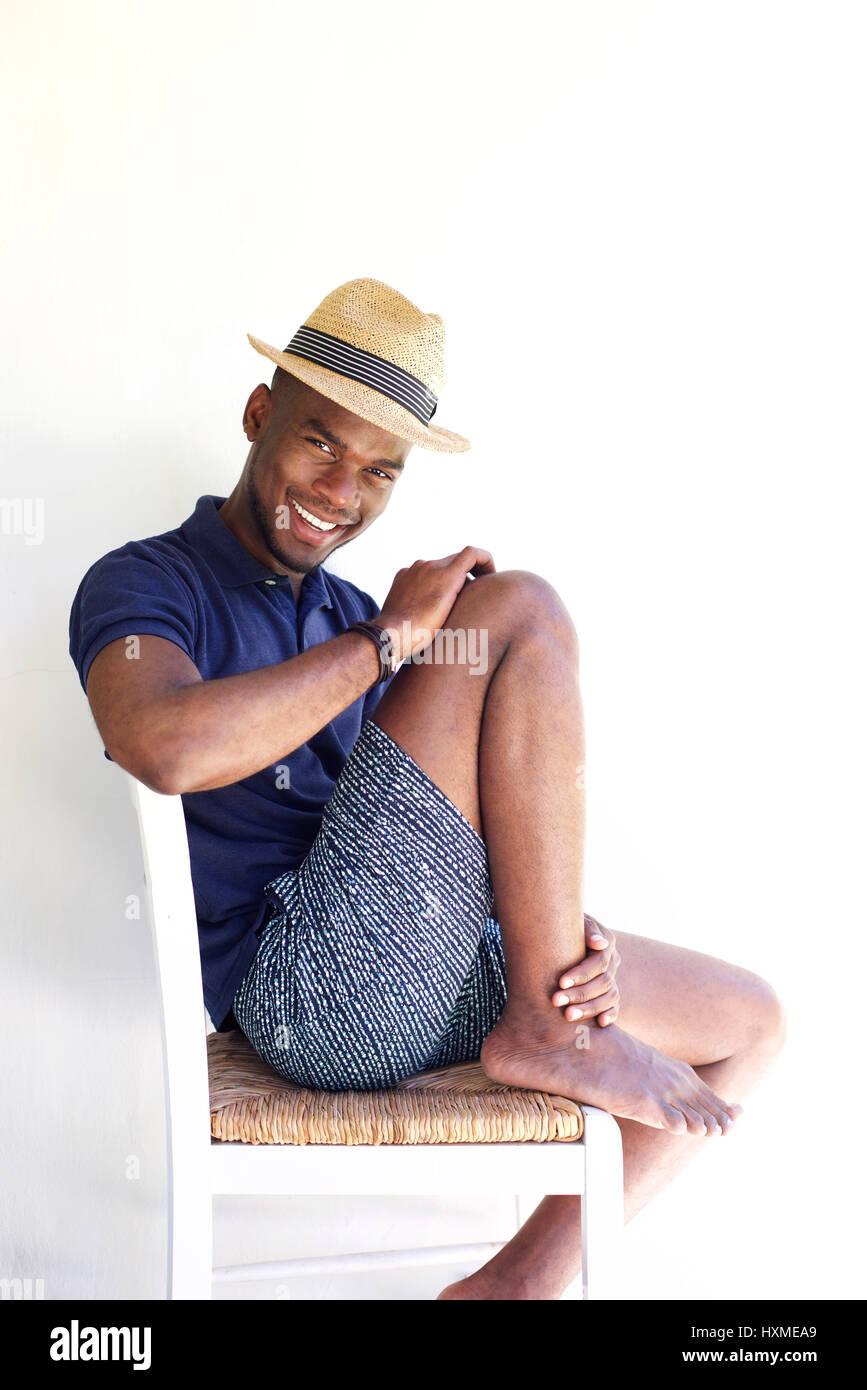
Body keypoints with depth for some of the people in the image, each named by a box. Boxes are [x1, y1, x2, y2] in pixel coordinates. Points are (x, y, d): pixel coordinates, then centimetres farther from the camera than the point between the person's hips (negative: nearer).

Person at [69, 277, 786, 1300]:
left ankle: (529, 1276, 9)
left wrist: (570, 937, -4)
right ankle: (549, 1035, -12)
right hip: (308, 987, -8)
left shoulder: (352, 619, 22)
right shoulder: (145, 584, 0)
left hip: (432, 987, 8)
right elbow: (166, 750, -25)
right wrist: (388, 640, -14)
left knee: (751, 1022, 13)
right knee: (518, 612, -16)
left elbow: (455, 839, 17)